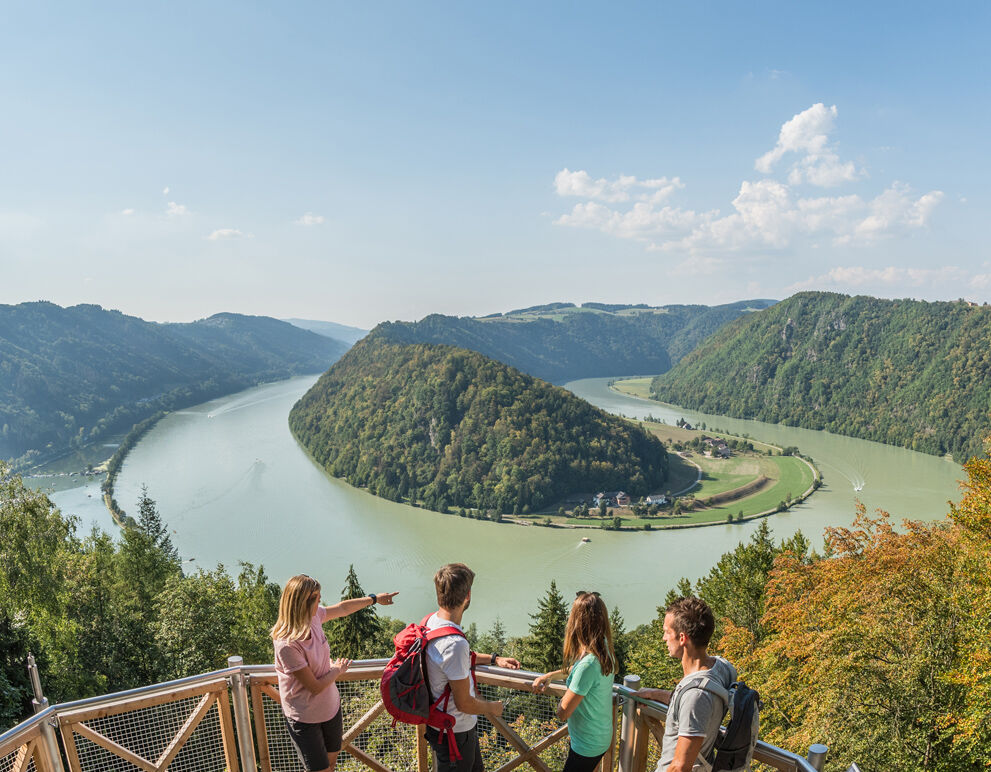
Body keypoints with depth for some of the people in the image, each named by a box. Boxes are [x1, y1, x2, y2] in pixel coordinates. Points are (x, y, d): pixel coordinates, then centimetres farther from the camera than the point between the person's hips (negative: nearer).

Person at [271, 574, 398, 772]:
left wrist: (374, 598, 18)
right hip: (305, 718, -7)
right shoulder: (287, 645, -34)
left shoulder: (313, 616, -14)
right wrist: (338, 670, -7)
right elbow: (315, 687, -24)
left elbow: (342, 608, 8)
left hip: (330, 707, 7)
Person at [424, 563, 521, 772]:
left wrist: (494, 658, 12)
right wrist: (492, 707, -7)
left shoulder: (432, 620, -7)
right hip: (454, 734, -9)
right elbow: (464, 703, -26)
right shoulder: (454, 643, -37)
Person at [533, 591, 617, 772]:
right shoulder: (605, 652, -7)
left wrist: (565, 698, -6)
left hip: (587, 746, -8)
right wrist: (550, 675, 12)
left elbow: (563, 712, -25)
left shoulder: (587, 664, -33)